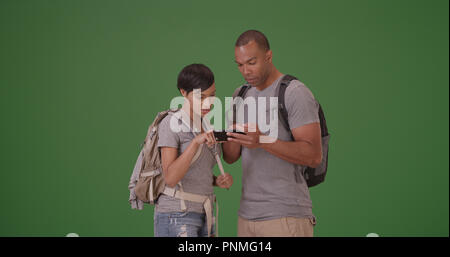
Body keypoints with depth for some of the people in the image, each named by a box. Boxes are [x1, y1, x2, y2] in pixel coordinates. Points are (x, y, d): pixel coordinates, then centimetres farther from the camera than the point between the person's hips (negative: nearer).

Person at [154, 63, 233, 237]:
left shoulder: (204, 126, 13)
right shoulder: (171, 124, -10)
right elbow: (170, 178, -20)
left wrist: (218, 181, 2)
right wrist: (196, 142, -29)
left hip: (202, 216, 8)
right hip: (176, 217, -8)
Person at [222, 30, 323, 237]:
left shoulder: (296, 94, -7)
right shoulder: (241, 95, 14)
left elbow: (314, 156, -16)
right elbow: (230, 158, 13)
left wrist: (263, 141, -26)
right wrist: (232, 138, -10)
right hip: (247, 215, 6)